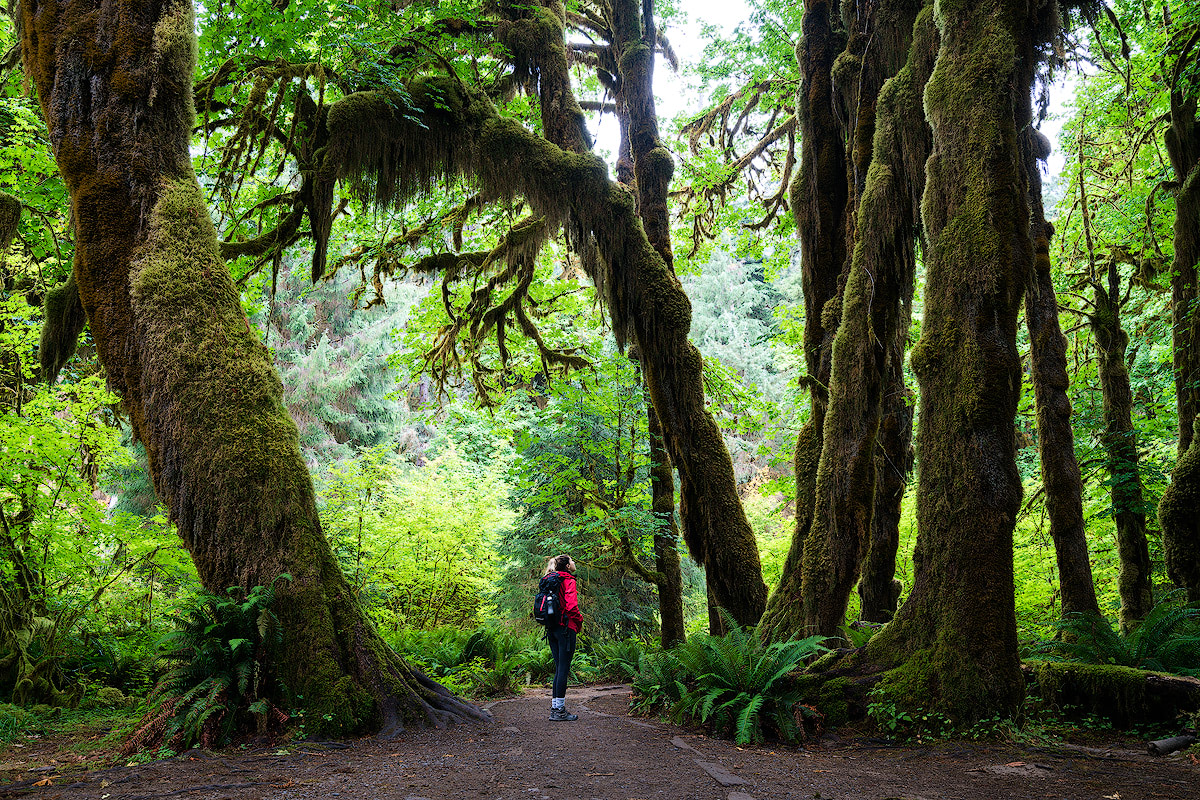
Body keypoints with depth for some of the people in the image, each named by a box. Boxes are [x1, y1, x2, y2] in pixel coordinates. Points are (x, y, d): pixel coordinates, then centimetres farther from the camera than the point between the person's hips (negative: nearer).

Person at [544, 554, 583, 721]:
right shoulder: (568, 580, -9)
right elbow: (571, 606, -19)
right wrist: (579, 621, -2)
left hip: (552, 629, 8)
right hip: (565, 628, -8)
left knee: (558, 668, 12)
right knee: (563, 668, -5)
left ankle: (555, 708, 13)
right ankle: (560, 711, -3)